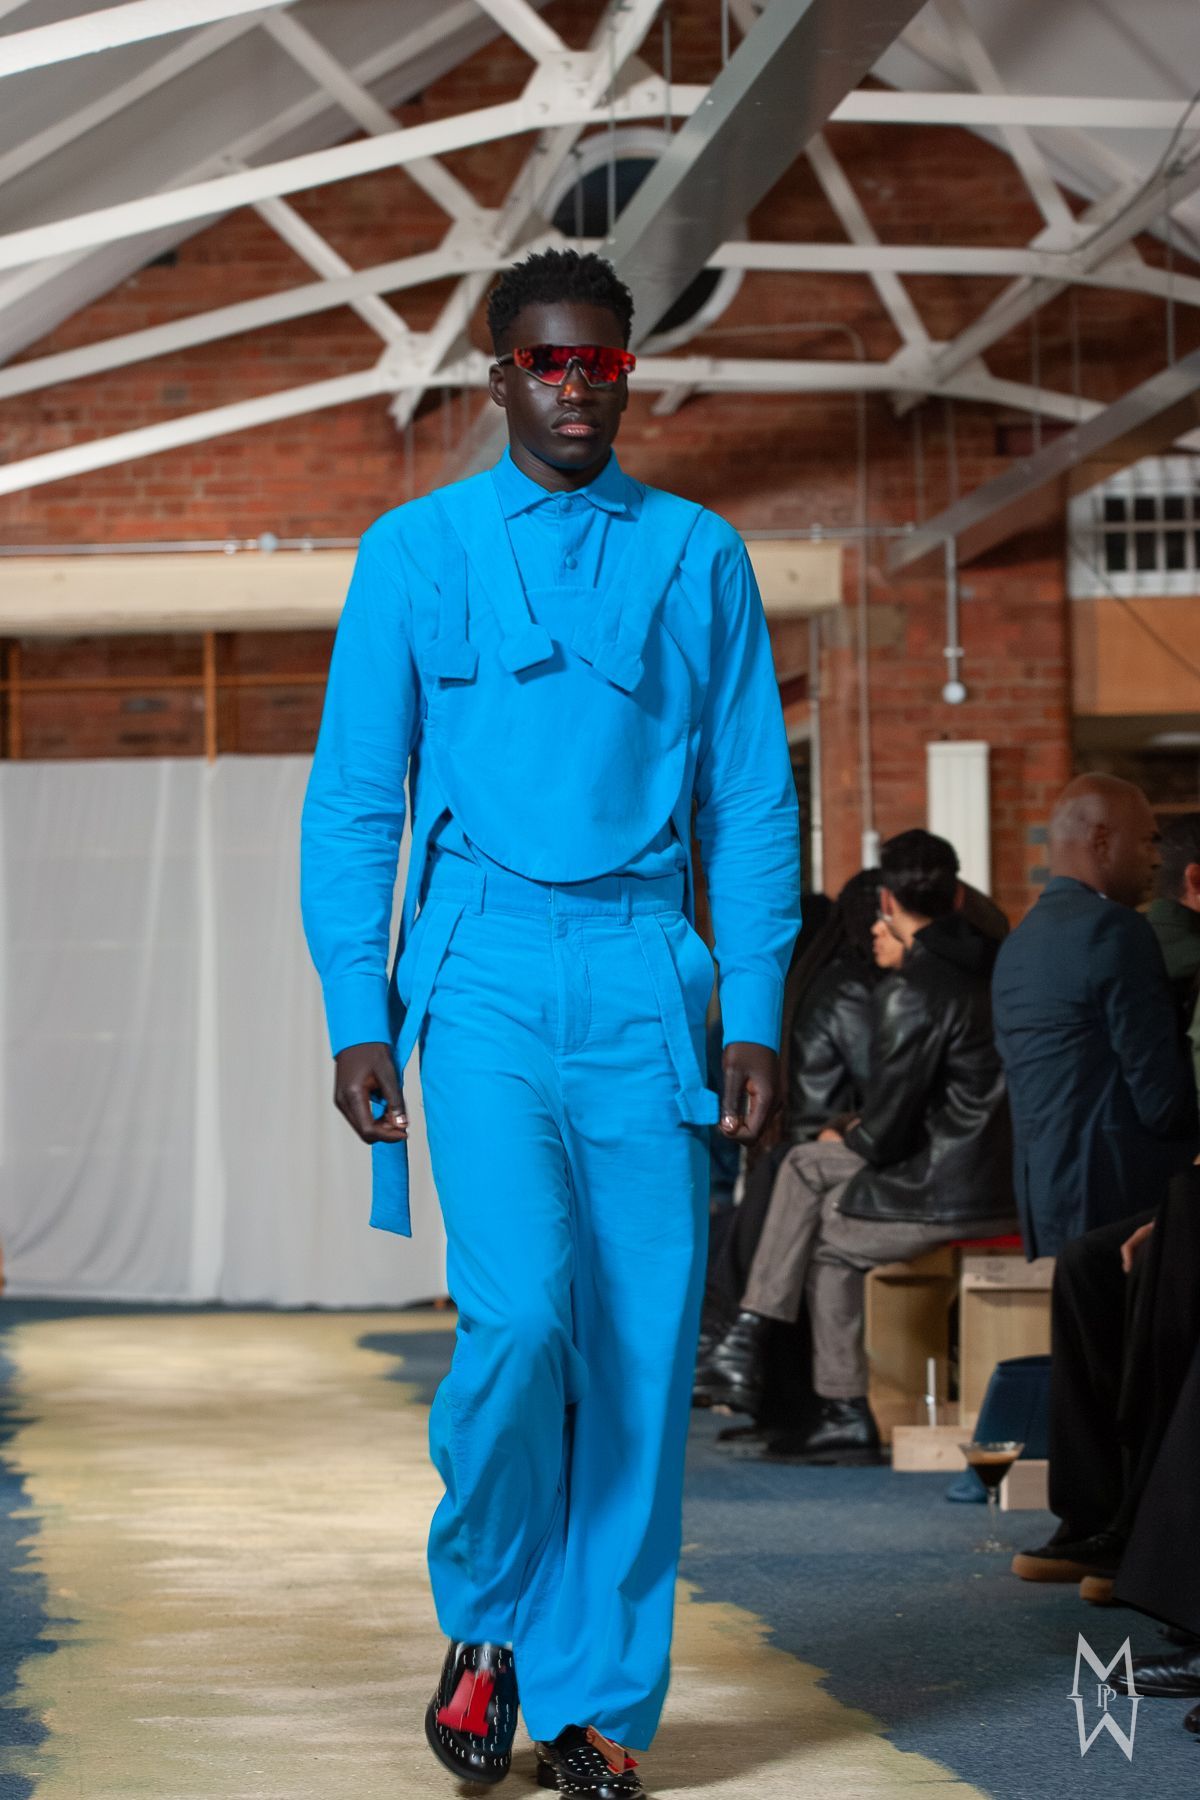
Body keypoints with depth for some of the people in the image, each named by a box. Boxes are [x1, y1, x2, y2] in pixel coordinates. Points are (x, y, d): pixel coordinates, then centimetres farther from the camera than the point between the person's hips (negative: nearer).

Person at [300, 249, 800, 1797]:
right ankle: (483, 1619, 8)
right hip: (483, 964, -2)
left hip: (646, 973, 2)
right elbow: (352, 798, 8)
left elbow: (753, 800, 11)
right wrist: (356, 1015, -1)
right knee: (520, 1308, -17)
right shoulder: (415, 550, 9)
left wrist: (753, 1014, 2)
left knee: (645, 1340, -2)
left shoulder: (700, 557, 12)